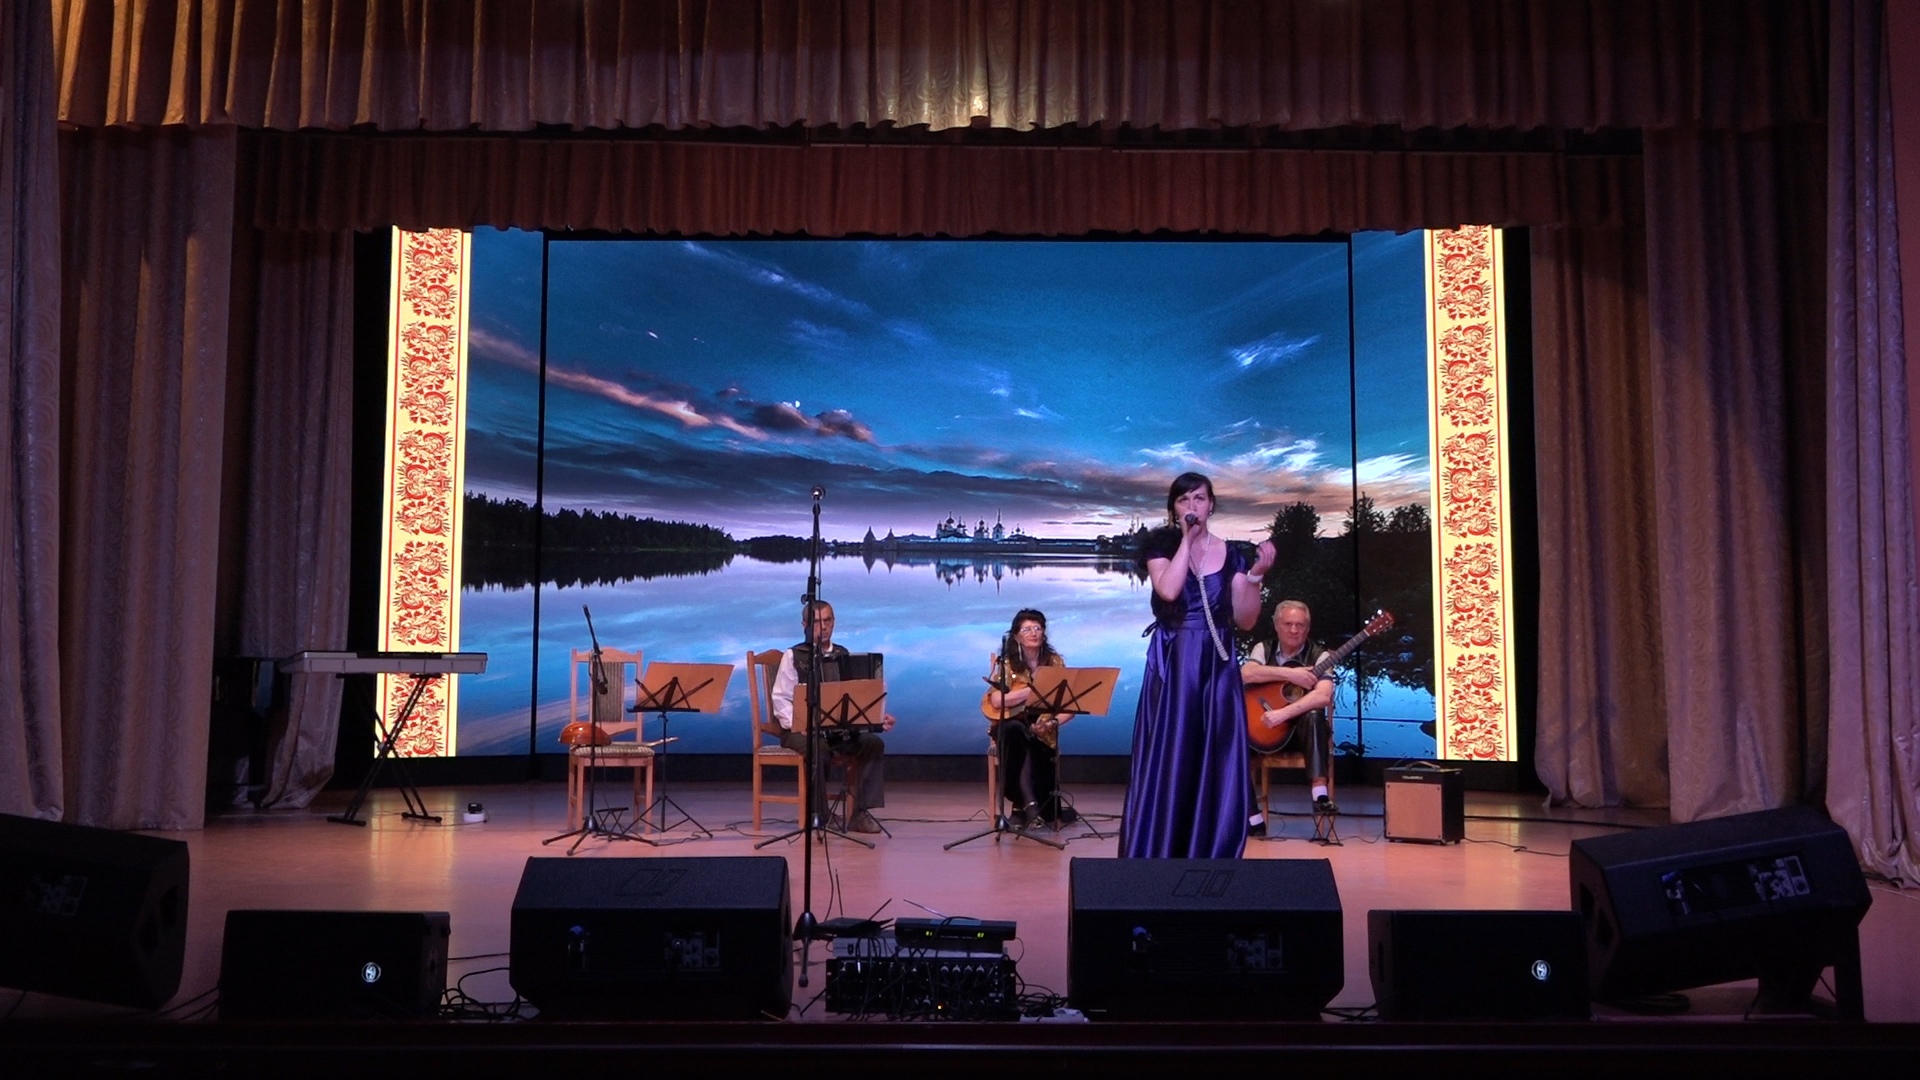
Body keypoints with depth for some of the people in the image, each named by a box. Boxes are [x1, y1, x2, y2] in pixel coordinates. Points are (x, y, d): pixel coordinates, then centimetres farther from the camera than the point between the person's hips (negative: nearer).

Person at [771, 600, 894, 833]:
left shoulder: (843, 656, 12)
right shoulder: (793, 656, 2)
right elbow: (781, 699, -5)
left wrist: (878, 716, -11)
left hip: (839, 728, 4)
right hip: (801, 729, -4)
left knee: (874, 742, -22)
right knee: (817, 747, -37)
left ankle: (859, 812, -17)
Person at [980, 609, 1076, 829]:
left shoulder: (1055, 662, 3)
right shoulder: (1006, 663, -1)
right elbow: (996, 701, -16)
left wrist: (1053, 723, -21)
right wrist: (1034, 689, -21)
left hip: (1043, 733, 1)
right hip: (1010, 728, 0)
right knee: (1016, 730, -37)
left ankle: (1024, 809, -5)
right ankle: (1032, 805, -40)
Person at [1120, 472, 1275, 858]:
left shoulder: (1232, 554, 7)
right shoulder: (1161, 545, 1)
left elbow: (1244, 620, 3)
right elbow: (1168, 590, -19)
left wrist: (1255, 576, -10)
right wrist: (1187, 538, -13)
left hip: (1218, 667, 3)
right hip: (1172, 666, -2)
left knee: (1217, 766, 3)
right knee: (1169, 761, -2)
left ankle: (1211, 860, 13)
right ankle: (1155, 857, 6)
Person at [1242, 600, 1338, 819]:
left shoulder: (1318, 656, -7)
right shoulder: (1264, 649, 3)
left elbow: (1323, 696, -25)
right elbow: (1246, 674, -18)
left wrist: (1283, 713, -34)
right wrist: (1290, 673, -24)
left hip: (1303, 727, -3)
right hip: (1263, 728, 3)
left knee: (1314, 715, -35)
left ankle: (1320, 794, -41)